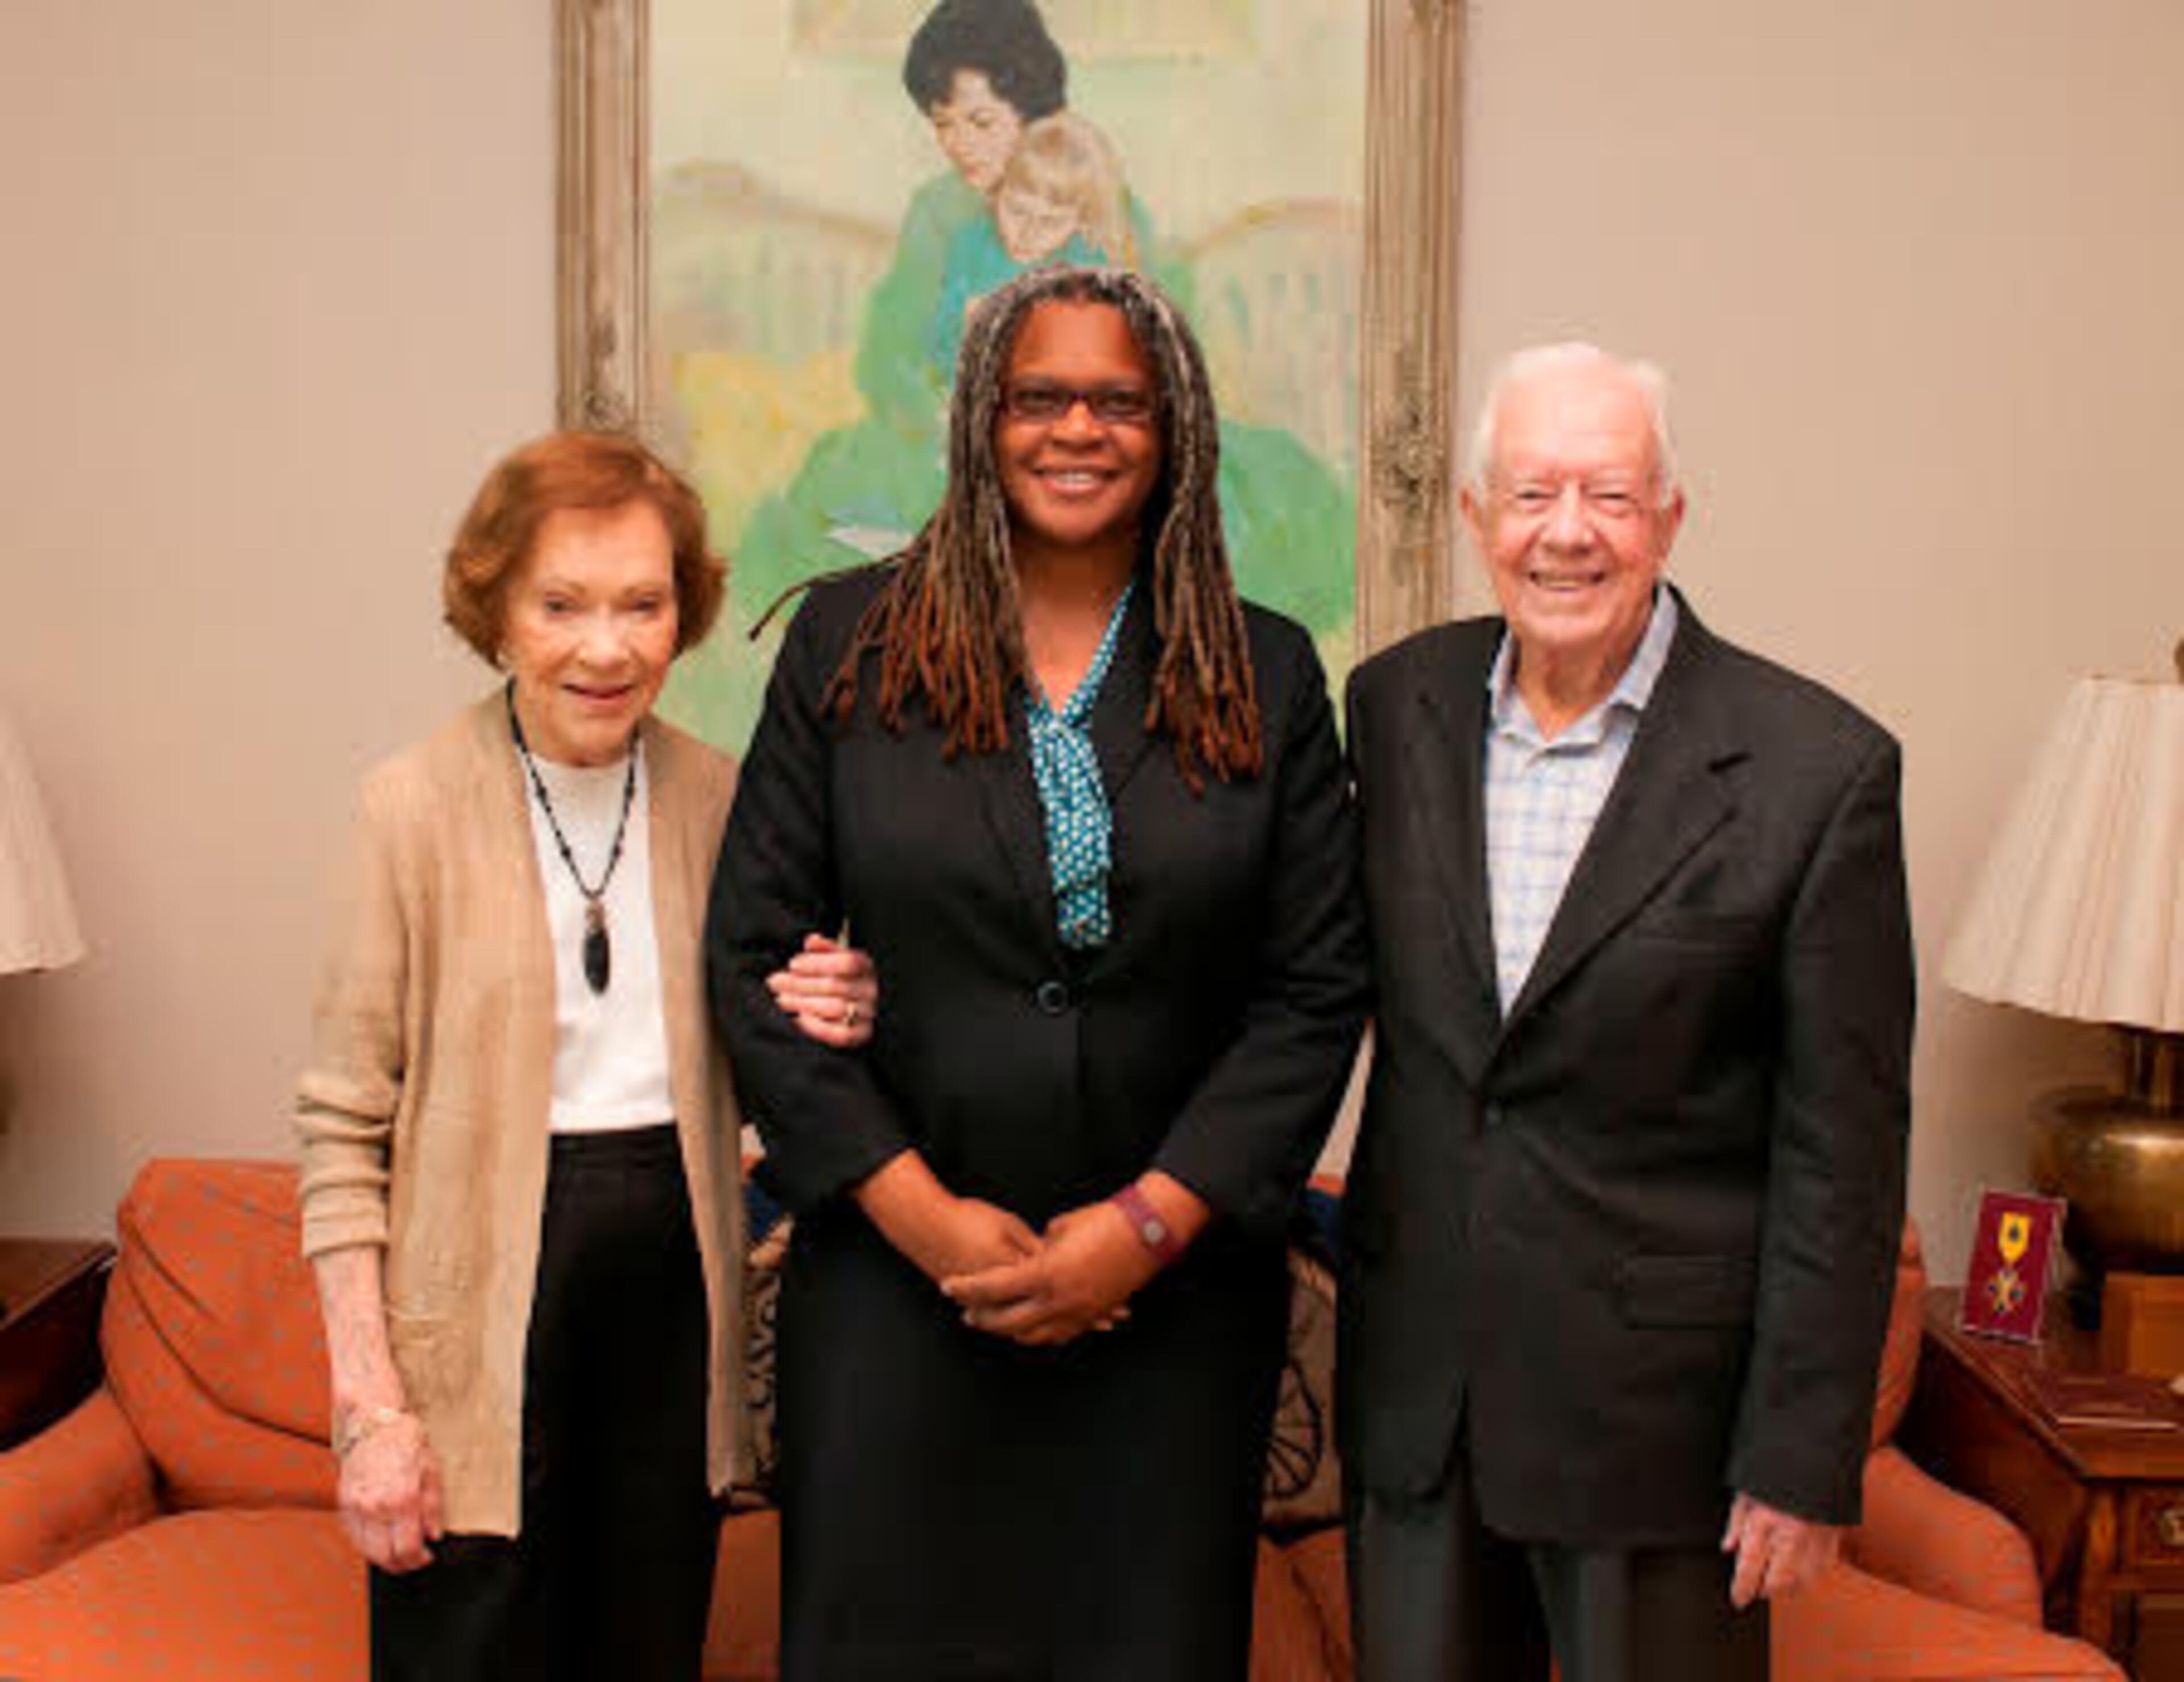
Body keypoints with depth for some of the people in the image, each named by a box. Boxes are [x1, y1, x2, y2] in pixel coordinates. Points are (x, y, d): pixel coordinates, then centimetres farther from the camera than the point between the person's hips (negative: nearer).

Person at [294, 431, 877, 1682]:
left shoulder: (715, 797, 3)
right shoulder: (417, 806, -9)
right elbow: (345, 1124, -8)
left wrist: (814, 1028, -9)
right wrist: (369, 1405, -11)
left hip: (676, 1285, 4)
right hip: (485, 1296, -4)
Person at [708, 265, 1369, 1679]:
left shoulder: (1265, 676, 3)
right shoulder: (848, 644, 1)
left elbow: (1318, 989, -1)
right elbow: (753, 954, -1)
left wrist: (1150, 1221, -10)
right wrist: (920, 1213, -9)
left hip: (1174, 1286, 1)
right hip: (896, 1281, 0)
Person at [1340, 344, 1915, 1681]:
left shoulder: (1816, 767, -13)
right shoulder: (1398, 704, 1)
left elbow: (1842, 1154, -11)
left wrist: (1803, 1460, -10)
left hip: (1658, 1404, -4)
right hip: (1416, 1378, 4)